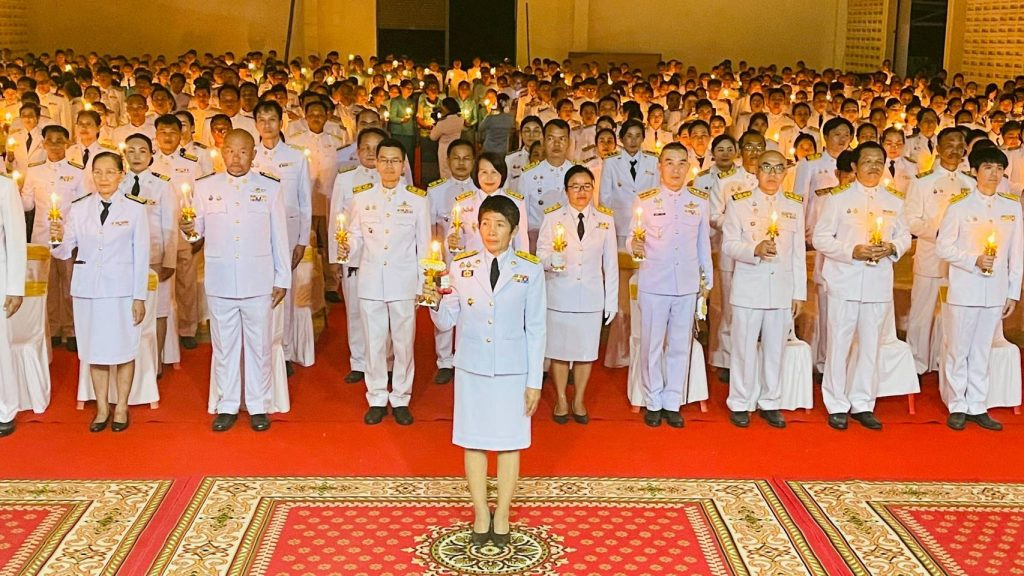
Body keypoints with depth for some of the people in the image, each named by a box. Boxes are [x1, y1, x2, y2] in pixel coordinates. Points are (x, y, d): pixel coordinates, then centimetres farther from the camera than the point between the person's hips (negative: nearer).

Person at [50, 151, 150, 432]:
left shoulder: (135, 208, -2)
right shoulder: (78, 208, 4)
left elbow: (141, 255, -2)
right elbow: (64, 253, 4)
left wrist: (140, 297, -4)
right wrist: (58, 238, -19)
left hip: (122, 288, -2)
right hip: (87, 288, 2)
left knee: (123, 349, 4)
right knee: (94, 350, 9)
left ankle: (121, 407, 20)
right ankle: (102, 408, 22)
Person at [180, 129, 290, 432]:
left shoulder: (270, 188, 3)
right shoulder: (205, 186, 4)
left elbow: (279, 236, 4)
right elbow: (199, 227, 7)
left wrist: (282, 279, 3)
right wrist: (189, 229, -17)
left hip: (258, 282, -1)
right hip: (220, 280, 1)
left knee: (259, 346, 7)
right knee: (224, 346, 9)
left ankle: (258, 407, 19)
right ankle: (227, 406, 21)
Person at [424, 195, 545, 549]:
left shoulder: (530, 270, -5)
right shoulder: (461, 266, -1)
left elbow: (535, 329, -2)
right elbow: (446, 323, 1)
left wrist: (535, 381, -3)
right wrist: (436, 302, -22)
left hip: (512, 369, -1)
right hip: (471, 367, 1)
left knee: (509, 442, 8)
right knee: (473, 441, 9)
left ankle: (502, 516, 24)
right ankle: (481, 513, 24)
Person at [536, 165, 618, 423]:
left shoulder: (605, 220, 2)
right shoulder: (552, 217, -2)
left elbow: (610, 262, 5)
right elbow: (541, 254, -3)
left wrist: (611, 301, 5)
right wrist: (552, 260, -28)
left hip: (592, 297, 1)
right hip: (559, 295, -1)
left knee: (586, 351, 9)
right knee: (559, 350, 7)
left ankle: (578, 401, 26)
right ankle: (561, 401, 25)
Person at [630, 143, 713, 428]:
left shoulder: (700, 200, 6)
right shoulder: (644, 200, -2)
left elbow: (704, 241, 13)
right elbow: (633, 239, 0)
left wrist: (708, 276, 16)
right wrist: (635, 247, -23)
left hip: (687, 284, 2)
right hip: (653, 283, -2)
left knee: (680, 345, 8)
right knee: (652, 344, 3)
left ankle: (673, 403, 20)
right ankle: (653, 402, 17)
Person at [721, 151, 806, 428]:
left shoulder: (795, 205, 9)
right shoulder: (739, 202, 1)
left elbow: (799, 251, 9)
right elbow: (728, 244, -3)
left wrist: (799, 291, 7)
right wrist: (754, 250, -22)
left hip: (783, 289, 2)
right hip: (748, 288, -2)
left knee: (776, 348, 7)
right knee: (744, 347, 2)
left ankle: (770, 402, 21)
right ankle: (740, 403, 16)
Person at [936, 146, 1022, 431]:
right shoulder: (959, 205, -4)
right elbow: (943, 247, -4)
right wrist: (974, 260, -17)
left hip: (996, 292, 3)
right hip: (964, 290, -3)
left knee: (982, 351, 9)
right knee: (958, 350, 4)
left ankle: (977, 407, 19)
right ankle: (957, 407, 16)